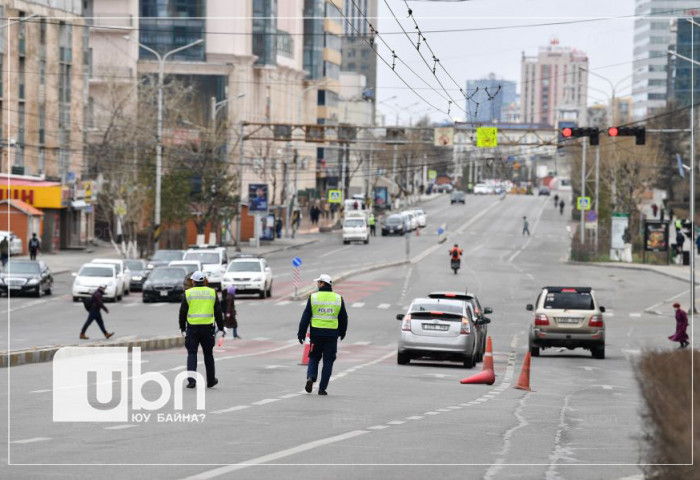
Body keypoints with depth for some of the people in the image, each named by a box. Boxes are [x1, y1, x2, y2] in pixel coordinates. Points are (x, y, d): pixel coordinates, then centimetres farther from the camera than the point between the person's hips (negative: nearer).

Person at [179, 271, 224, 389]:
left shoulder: (188, 293, -1)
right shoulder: (212, 293, 4)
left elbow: (183, 312, 1)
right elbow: (218, 312, 6)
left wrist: (182, 328, 13)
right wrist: (221, 327, 14)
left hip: (192, 327, -1)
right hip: (207, 328, 1)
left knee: (192, 354, 2)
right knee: (208, 354, 13)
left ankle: (191, 380, -12)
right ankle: (211, 380, 21)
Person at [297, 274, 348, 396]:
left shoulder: (313, 297, -2)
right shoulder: (338, 298, 4)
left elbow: (305, 317, -2)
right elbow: (343, 318, 11)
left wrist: (301, 334, 4)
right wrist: (342, 332, 25)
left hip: (316, 332, -1)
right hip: (332, 334, 1)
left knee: (314, 358, 14)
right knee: (328, 361, 7)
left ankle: (311, 377, -10)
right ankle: (322, 388, 4)